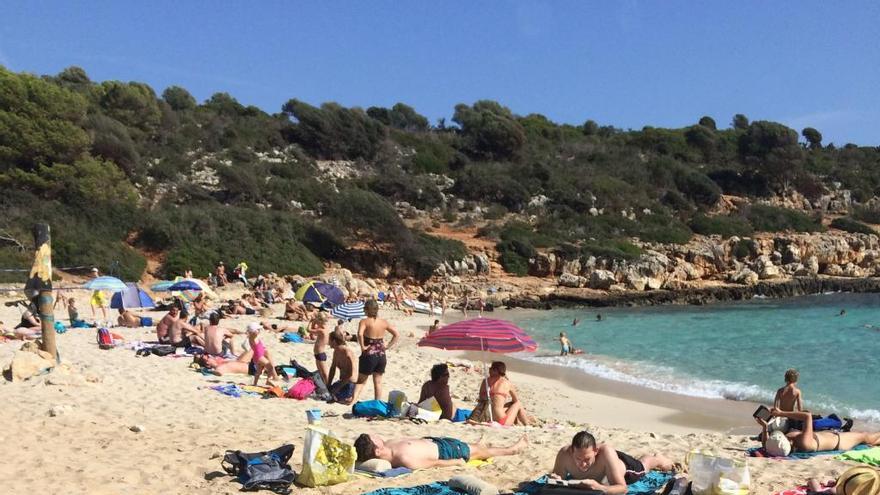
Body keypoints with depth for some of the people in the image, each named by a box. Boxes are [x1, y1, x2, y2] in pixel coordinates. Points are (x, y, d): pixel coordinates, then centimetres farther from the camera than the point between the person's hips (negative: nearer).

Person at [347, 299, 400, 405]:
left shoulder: (364, 321, -10)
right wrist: (388, 346, 5)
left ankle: (354, 398, -4)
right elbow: (397, 334, 4)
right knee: (378, 381, 15)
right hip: (381, 355, 4)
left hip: (369, 354, -4)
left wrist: (362, 346, -17)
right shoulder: (383, 322, 3)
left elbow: (360, 334, -29)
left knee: (361, 380, 11)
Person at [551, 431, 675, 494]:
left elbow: (622, 488, -46)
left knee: (646, 464, 33)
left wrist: (599, 488, -65)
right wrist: (556, 480, -52)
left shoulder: (606, 452, -50)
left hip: (623, 466, -1)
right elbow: (558, 477, -28)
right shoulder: (564, 454, -43)